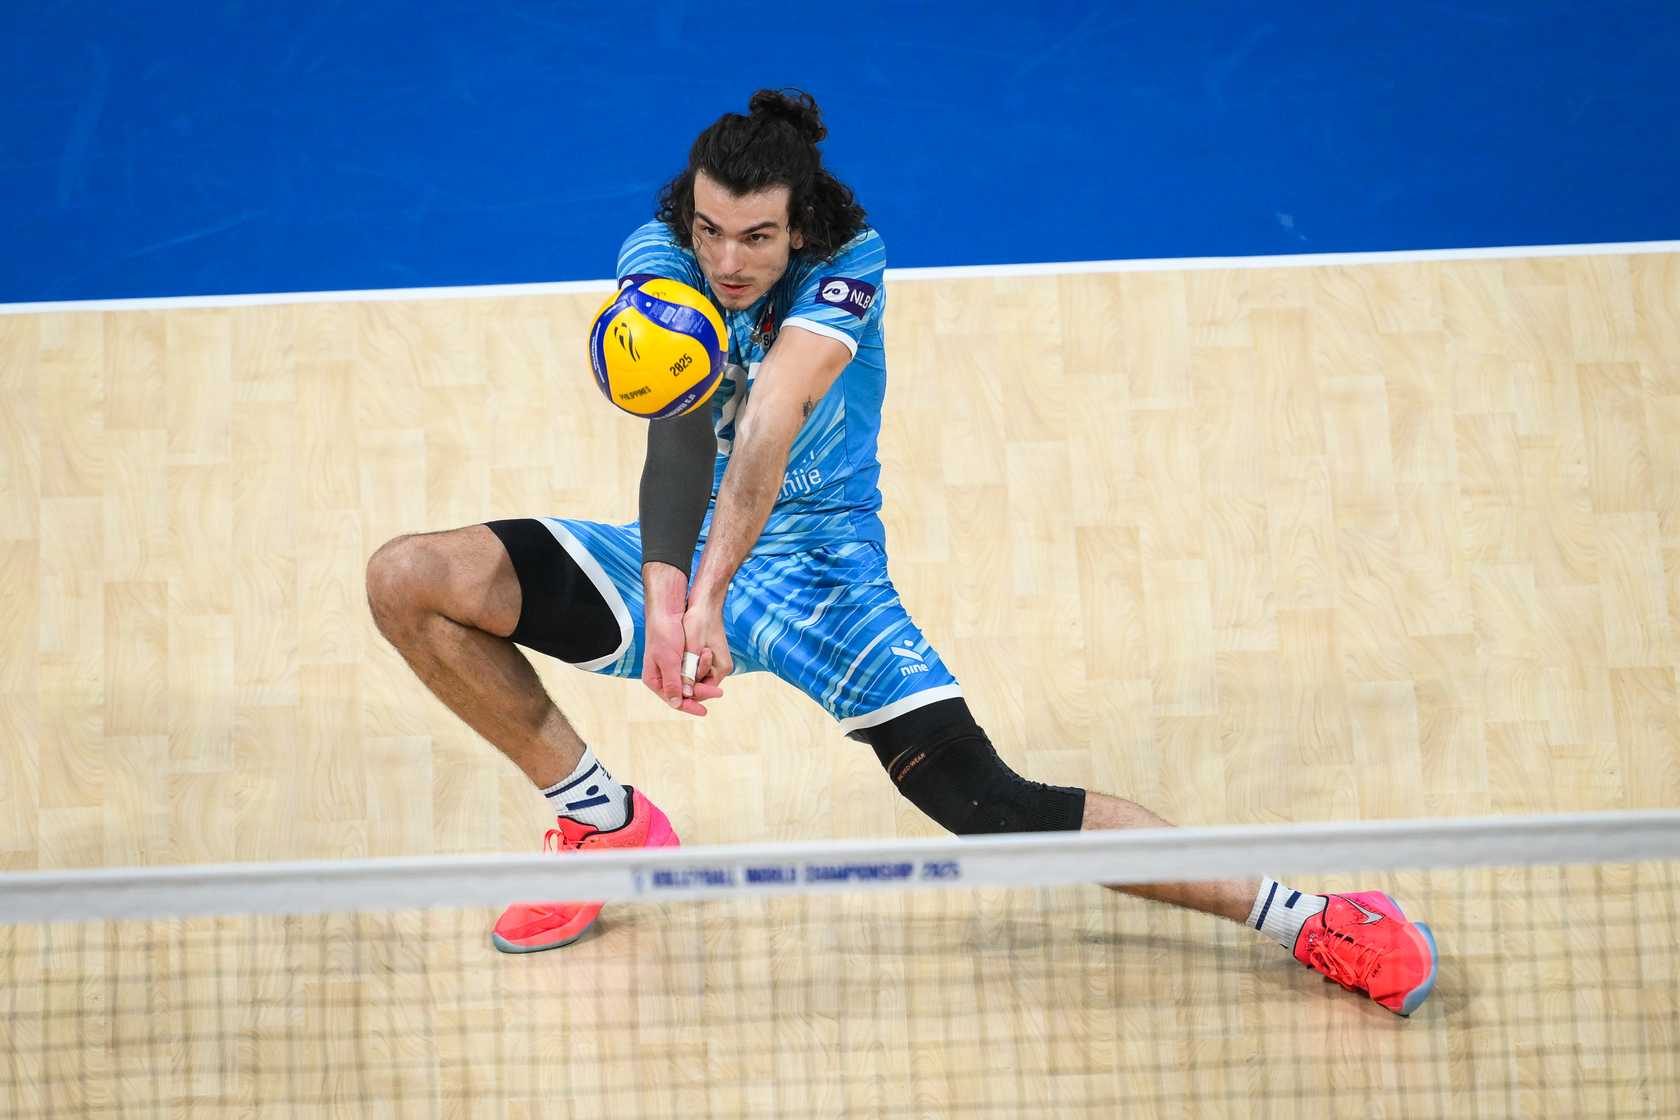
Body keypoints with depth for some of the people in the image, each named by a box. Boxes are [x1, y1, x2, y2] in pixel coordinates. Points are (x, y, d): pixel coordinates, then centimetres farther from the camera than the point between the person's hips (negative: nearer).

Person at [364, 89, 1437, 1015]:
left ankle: (1304, 913, -11)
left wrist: (708, 596, -50)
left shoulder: (849, 266, -19)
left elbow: (772, 418, -35)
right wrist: (666, 587, -49)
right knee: (411, 579, -15)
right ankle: (608, 820, 0)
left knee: (990, 805, -19)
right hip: (682, 560, 3)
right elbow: (678, 422, -32)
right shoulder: (658, 256, -14)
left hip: (816, 572, -3)